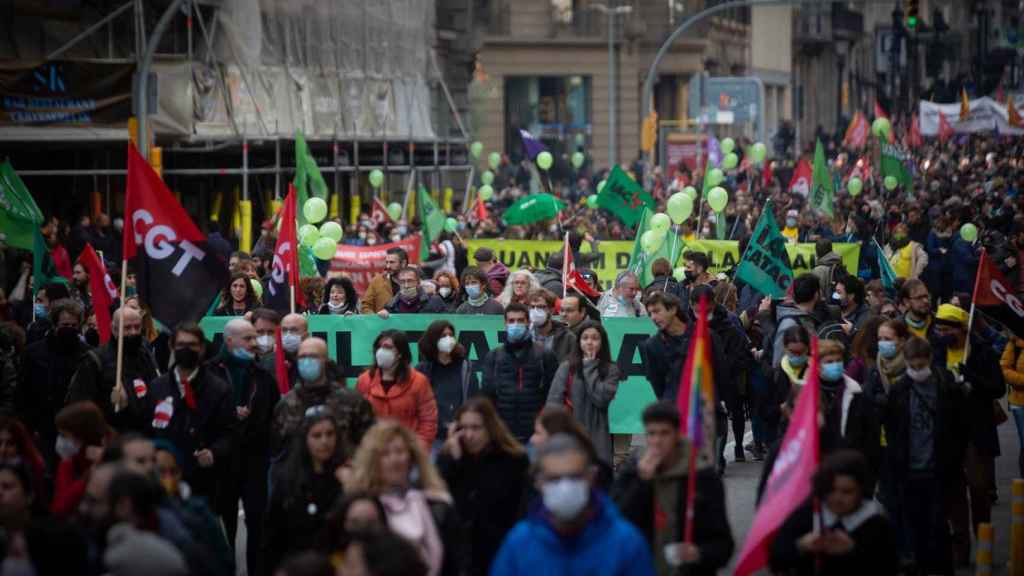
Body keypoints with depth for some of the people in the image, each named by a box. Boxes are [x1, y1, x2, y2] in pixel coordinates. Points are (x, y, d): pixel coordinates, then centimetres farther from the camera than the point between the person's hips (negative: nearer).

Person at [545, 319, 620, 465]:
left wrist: (590, 367, -4)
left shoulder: (610, 370, 6)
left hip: (596, 438, 0)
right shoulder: (567, 367, 6)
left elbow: (601, 398, -10)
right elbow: (554, 401, 0)